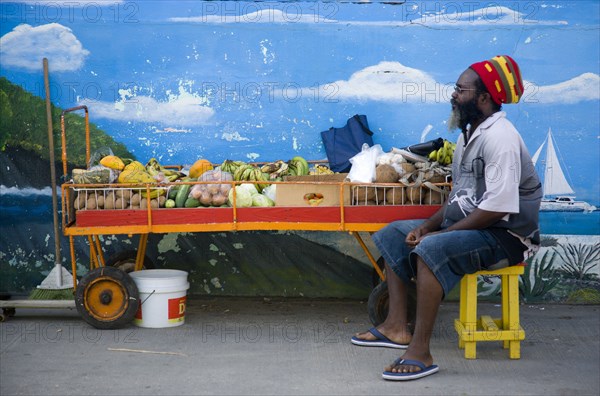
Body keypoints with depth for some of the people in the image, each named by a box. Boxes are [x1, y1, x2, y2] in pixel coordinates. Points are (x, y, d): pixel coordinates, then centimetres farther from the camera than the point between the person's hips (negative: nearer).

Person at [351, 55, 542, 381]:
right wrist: (428, 226, 1)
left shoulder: (499, 138, -19)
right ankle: (396, 326, 2)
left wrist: (438, 233, -20)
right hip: (467, 225, 11)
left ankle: (420, 353, -31)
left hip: (507, 235, -10)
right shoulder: (469, 134, 13)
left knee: (431, 250, -34)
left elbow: (497, 208, -26)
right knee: (393, 235, 9)